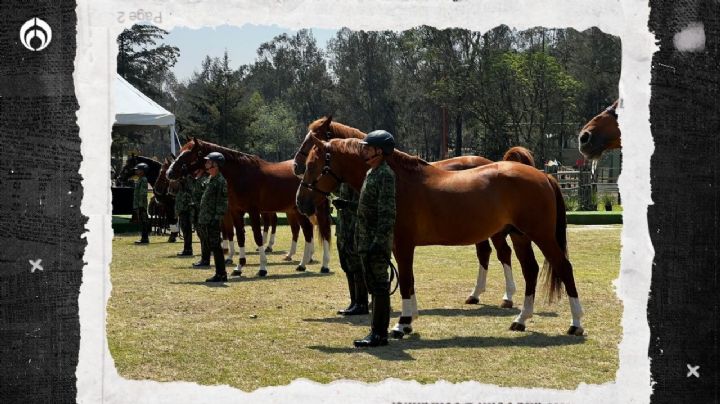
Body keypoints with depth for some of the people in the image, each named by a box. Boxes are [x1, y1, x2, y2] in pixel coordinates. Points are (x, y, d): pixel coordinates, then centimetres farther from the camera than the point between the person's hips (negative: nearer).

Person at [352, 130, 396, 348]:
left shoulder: (385, 175, -15)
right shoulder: (371, 173, 15)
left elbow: (387, 213, -22)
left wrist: (379, 242, -26)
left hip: (377, 242, -10)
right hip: (366, 242, 10)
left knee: (379, 287, -5)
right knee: (374, 287, 14)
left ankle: (380, 334, -1)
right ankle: (376, 331, 21)